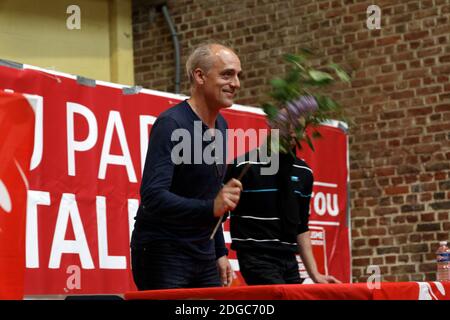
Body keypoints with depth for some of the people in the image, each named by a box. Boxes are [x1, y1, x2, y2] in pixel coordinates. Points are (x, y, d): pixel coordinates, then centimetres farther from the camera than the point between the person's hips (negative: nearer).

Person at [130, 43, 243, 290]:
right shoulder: (171, 124, -16)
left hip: (204, 257, 8)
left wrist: (220, 252, 16)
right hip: (163, 254, -8)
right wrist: (210, 207, -38)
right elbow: (152, 196, -26)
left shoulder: (220, 126, 11)